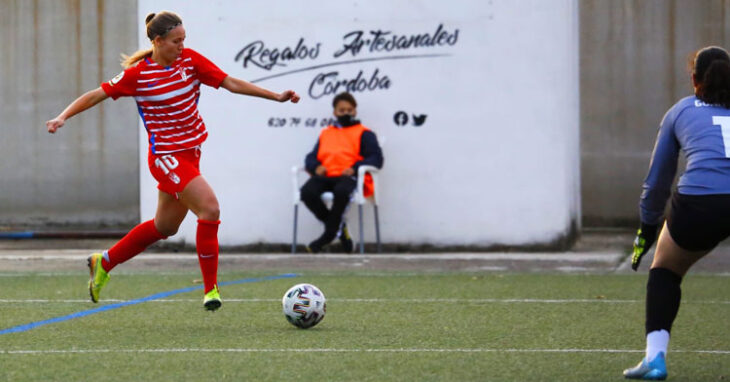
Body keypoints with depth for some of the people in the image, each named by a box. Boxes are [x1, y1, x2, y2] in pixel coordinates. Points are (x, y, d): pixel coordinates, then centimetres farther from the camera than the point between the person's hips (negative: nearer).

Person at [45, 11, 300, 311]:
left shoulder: (190, 60, -1)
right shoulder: (137, 74, -12)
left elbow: (231, 83, 1)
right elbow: (96, 95, -4)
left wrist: (276, 97, -3)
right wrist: (63, 116, -15)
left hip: (190, 152, 7)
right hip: (166, 156, -7)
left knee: (165, 226, 17)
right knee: (210, 208, -21)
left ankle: (103, 263, 36)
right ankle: (210, 289, -12)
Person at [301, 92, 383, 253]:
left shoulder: (364, 134, 15)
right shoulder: (325, 133, 28)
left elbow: (376, 158, 3)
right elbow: (311, 157, 24)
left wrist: (355, 168, -14)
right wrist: (316, 166, -2)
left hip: (349, 177, -4)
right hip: (325, 176, 4)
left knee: (341, 191, -41)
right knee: (307, 192, -29)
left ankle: (329, 233, -23)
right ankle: (339, 227, -13)